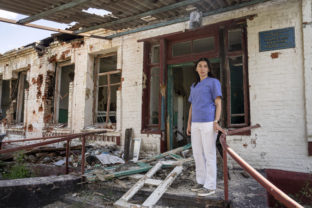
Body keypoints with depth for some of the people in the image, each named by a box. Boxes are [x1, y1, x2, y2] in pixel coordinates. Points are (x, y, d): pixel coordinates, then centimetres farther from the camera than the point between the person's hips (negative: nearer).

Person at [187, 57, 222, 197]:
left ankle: (210, 186, 5)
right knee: (197, 153, 8)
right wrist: (189, 124, 14)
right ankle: (202, 181, 20)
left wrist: (216, 122, -18)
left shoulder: (214, 82, 0)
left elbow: (218, 103, -7)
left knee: (209, 154, -4)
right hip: (196, 124, 7)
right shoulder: (194, 86, 20)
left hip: (209, 122, -7)